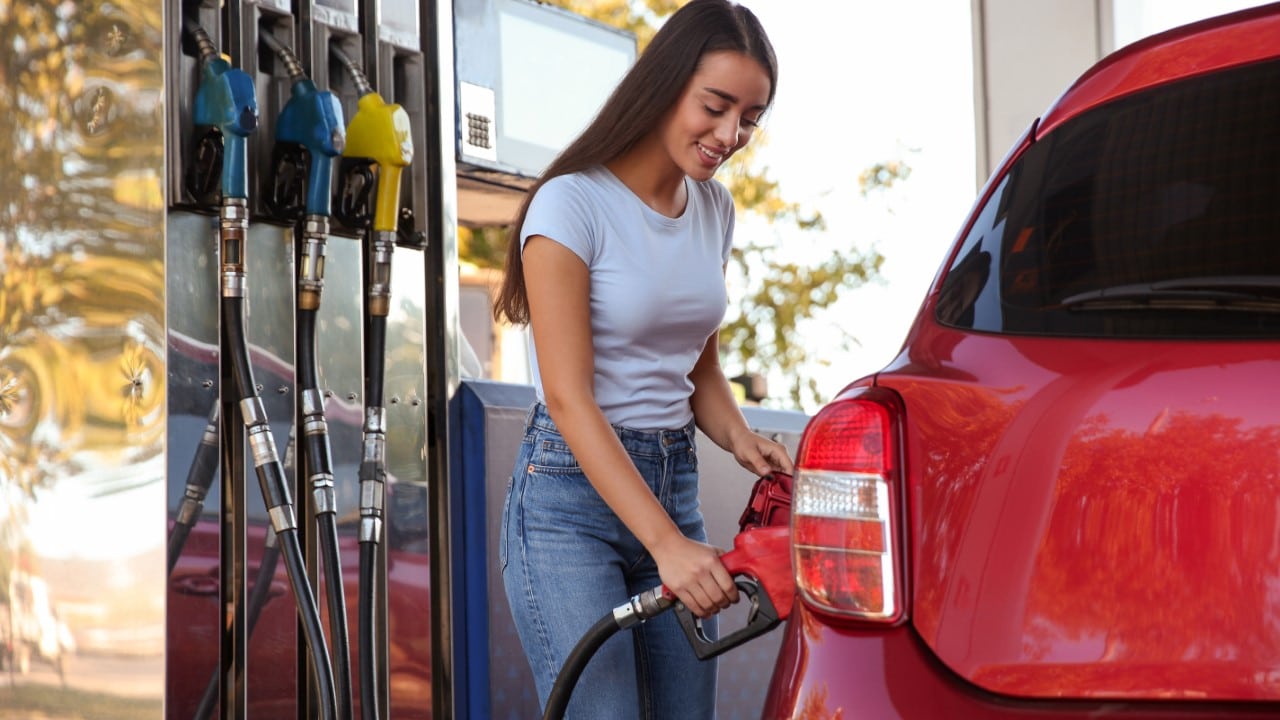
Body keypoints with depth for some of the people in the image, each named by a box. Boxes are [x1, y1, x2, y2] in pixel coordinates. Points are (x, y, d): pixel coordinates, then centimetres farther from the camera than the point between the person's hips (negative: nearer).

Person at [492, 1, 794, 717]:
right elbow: (569, 397, -19)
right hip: (573, 496, -7)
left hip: (673, 484, 7)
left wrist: (739, 437, -2)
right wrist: (665, 542, -26)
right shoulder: (573, 203, -13)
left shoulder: (714, 208, 9)